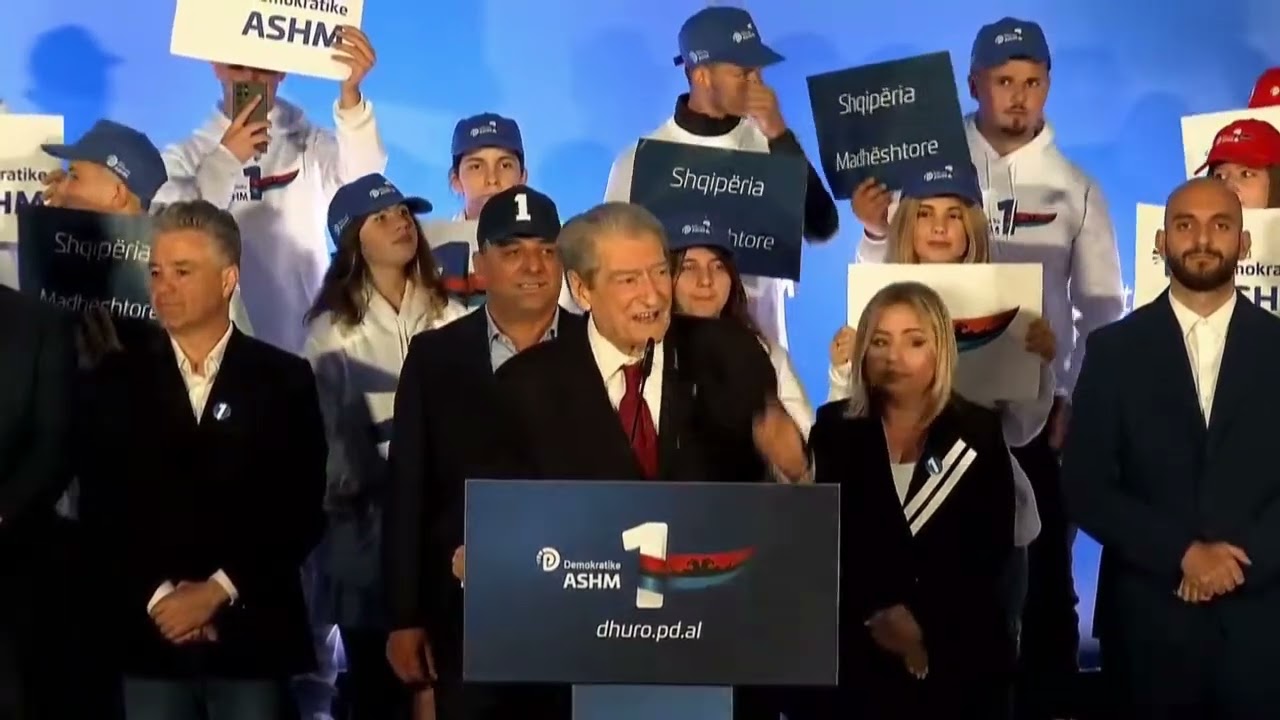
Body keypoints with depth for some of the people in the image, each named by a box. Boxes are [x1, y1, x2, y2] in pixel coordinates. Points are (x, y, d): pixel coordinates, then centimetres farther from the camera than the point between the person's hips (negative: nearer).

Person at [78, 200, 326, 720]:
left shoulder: (284, 379, 3)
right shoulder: (116, 381, 7)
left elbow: (302, 511, -2)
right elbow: (101, 505, 2)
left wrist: (218, 590, -8)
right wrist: (158, 595, -9)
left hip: (252, 633, -1)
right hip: (150, 632, 1)